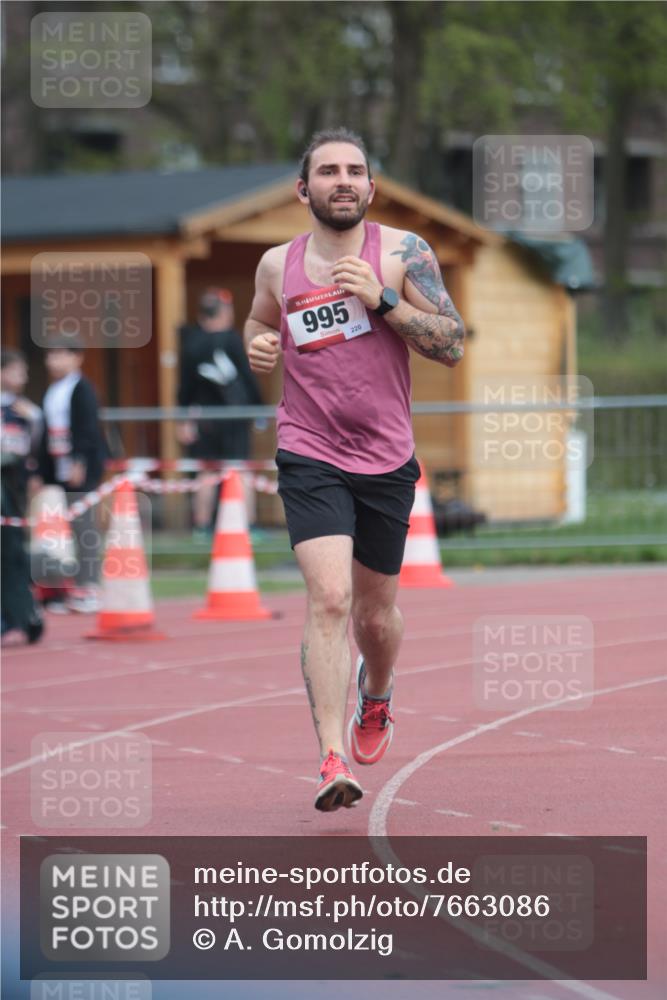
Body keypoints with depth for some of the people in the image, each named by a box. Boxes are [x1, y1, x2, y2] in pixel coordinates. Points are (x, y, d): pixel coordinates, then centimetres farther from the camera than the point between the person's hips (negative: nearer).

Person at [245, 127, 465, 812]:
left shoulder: (402, 253, -3)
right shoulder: (277, 265, 4)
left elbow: (452, 347, -8)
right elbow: (259, 320, 26)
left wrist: (382, 299, -18)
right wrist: (257, 345, 2)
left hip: (386, 459, 1)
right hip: (309, 454, 0)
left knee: (375, 611, 14)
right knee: (329, 597, -19)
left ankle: (376, 697, 49)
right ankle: (333, 759, -22)